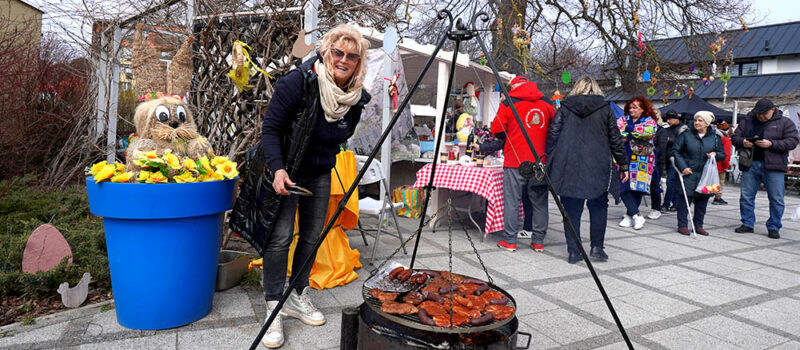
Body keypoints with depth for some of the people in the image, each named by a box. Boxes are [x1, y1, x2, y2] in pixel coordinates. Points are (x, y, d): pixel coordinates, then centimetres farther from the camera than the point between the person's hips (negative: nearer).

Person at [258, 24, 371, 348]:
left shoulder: (358, 97, -5)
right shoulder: (299, 82, -21)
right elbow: (270, 128, -18)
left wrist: (326, 157, 11)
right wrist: (278, 168, -28)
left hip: (320, 175, 5)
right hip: (287, 172, -5)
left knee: (312, 236, 11)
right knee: (280, 236, -7)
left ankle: (298, 298, 28)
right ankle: (273, 309, 6)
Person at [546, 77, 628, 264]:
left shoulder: (564, 108, 7)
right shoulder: (605, 109, 6)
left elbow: (552, 135, 3)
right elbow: (615, 140, 7)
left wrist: (551, 162, 8)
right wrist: (623, 165, 14)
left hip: (568, 167, 1)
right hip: (598, 167, 0)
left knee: (571, 210, 4)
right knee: (599, 207, 13)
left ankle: (573, 251, 6)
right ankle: (597, 247, 10)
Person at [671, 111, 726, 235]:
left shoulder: (715, 137, 7)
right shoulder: (686, 135, -2)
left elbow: (722, 154, 15)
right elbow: (675, 151, -1)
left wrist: (715, 154, -9)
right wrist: (683, 167, -10)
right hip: (688, 173, -3)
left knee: (703, 200, 8)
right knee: (685, 198, -3)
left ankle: (698, 225, 20)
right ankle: (682, 225, 6)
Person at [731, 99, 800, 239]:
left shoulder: (785, 123, 4)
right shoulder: (747, 121, 11)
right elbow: (735, 137, 13)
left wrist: (771, 144, -18)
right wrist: (743, 142, -10)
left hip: (773, 166, -2)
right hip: (750, 164, 2)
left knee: (777, 199, 1)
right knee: (746, 196, 6)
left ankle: (774, 227, 13)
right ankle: (747, 224, 18)